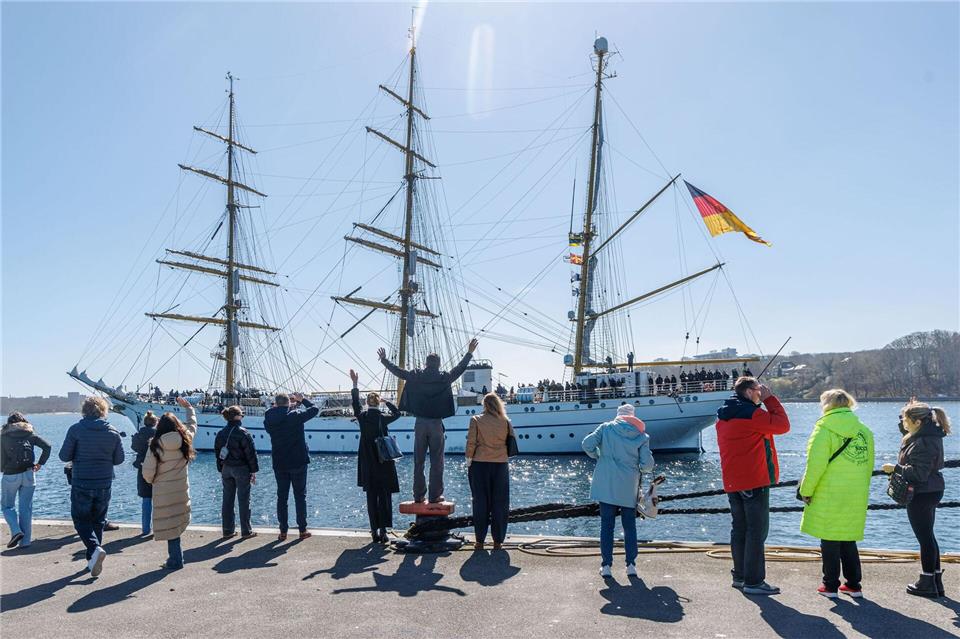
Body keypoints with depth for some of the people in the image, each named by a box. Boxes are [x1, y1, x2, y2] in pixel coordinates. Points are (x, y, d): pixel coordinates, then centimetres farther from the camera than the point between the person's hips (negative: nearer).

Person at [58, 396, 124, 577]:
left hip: (81, 484, -3)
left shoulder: (76, 430, -10)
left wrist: (79, 457, 13)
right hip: (104, 484, 3)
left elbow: (64, 456, -7)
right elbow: (119, 459, 2)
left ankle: (95, 549, -13)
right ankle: (92, 559, 19)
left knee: (80, 519, 10)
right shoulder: (113, 432, -2)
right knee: (98, 521, 16)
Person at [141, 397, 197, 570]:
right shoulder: (185, 440, 0)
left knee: (169, 525, 3)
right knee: (176, 523, 11)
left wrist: (153, 481, 14)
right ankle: (176, 557, 13)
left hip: (163, 492, -3)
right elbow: (192, 425, 21)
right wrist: (189, 408, 36)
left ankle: (175, 560, 8)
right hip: (182, 490, 3)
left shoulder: (155, 445, -9)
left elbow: (147, 472, -8)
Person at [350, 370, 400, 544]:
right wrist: (387, 401, 12)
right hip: (384, 465, -2)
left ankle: (374, 531, 9)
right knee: (384, 497, 4)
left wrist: (355, 384, 20)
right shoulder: (383, 418, -8)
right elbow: (397, 413, 10)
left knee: (371, 497, 8)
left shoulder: (362, 417, -3)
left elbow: (355, 403, 15)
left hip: (367, 466, 2)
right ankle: (383, 531, 1)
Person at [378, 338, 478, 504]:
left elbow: (398, 371, 10)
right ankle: (435, 496, 3)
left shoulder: (416, 375, 1)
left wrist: (384, 360, 24)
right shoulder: (444, 377, -4)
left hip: (420, 423, 2)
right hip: (436, 423, -2)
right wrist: (469, 353, 15)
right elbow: (460, 368, 4)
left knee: (418, 461, 9)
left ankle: (419, 495, 12)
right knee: (436, 461, 3)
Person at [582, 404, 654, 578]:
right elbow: (647, 465, -5)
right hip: (629, 487, 0)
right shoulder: (641, 436, 1)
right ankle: (631, 565, 13)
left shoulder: (606, 428, -1)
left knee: (606, 525, 7)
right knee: (630, 526, 13)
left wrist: (598, 457, 8)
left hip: (606, 485, 0)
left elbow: (588, 444, -10)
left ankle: (606, 565, 7)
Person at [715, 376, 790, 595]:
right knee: (757, 531, -3)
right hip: (754, 481, -9)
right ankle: (753, 581, -2)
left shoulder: (723, 417, 12)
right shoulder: (751, 413, -15)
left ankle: (740, 576, 22)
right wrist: (769, 398, -2)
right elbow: (782, 425, -7)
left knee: (739, 529, 15)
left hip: (732, 483, 9)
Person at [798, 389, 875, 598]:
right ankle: (853, 585, 21)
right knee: (848, 540, 17)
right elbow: (869, 465, 11)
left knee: (829, 541, 4)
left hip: (829, 496, -6)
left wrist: (806, 490, -5)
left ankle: (830, 585, 11)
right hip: (856, 498, 6)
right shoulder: (864, 430, 8)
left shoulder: (824, 428, -10)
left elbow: (816, 464, -14)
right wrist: (861, 492, 19)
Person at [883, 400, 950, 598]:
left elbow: (919, 473, -25)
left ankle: (928, 583, 11)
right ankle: (935, 581, 26)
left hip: (921, 495, -10)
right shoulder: (929, 433, 6)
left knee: (925, 538, 1)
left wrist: (895, 468, -15)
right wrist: (910, 410, 7)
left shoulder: (923, 443, -24)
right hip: (931, 492, 10)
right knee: (928, 536, 18)